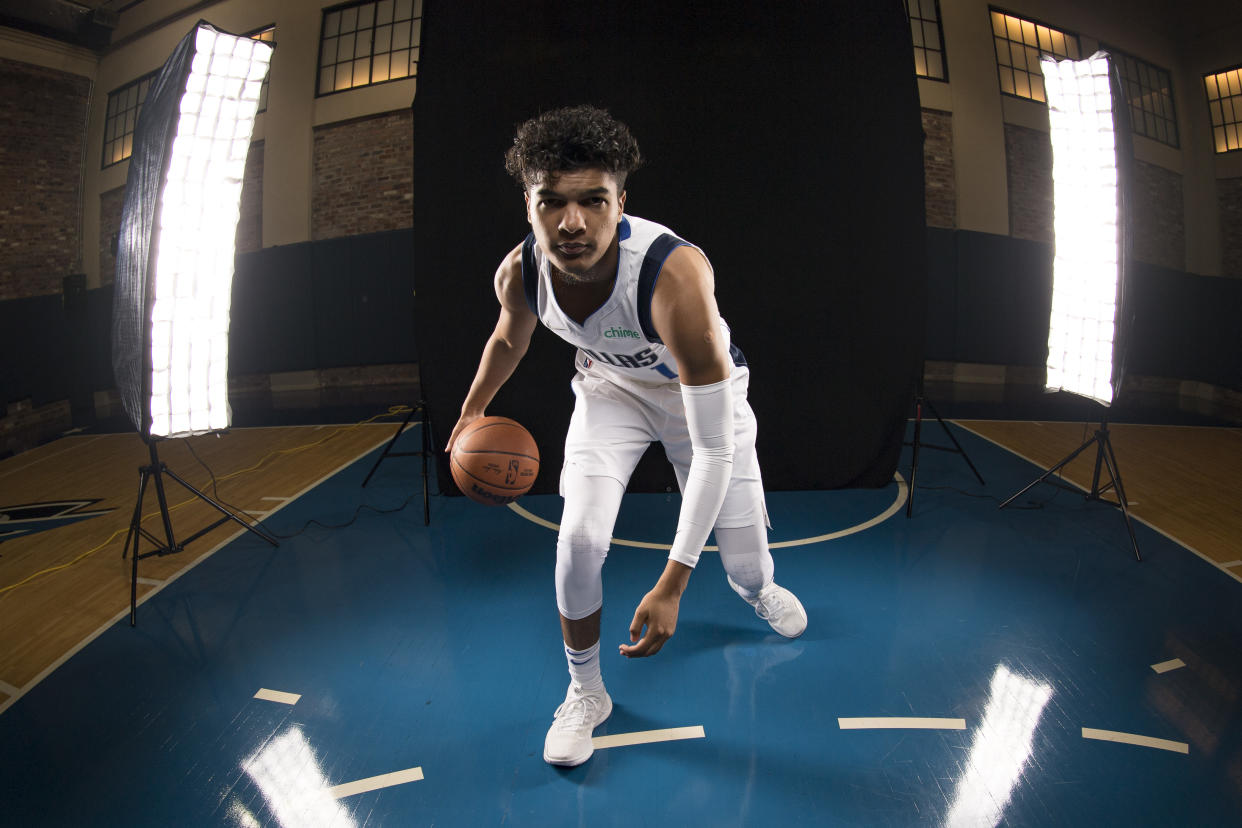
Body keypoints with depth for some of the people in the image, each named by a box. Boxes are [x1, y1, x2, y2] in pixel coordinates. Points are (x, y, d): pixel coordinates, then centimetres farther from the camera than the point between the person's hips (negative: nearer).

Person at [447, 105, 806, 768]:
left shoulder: (674, 277, -43)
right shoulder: (518, 273, -26)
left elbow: (714, 450, -39)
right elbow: (509, 339, 3)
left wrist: (672, 584, -40)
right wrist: (471, 411, 17)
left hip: (700, 389, -2)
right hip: (610, 387, 3)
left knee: (745, 562, 3)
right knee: (579, 539, -14)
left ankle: (756, 590, 46)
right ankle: (585, 694, 14)